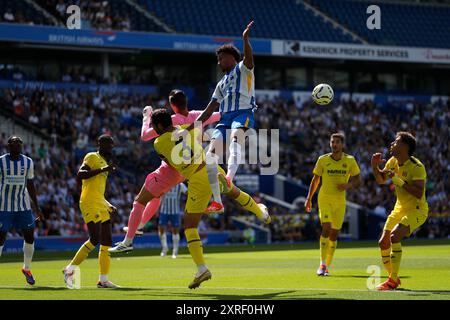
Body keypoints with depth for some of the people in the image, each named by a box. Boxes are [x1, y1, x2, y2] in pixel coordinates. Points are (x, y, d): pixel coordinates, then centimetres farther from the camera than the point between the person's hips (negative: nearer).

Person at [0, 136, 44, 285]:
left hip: (24, 206, 3)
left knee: (29, 236, 0)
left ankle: (27, 269, 19)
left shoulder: (28, 162, 4)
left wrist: (37, 208, 11)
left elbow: (30, 185, 12)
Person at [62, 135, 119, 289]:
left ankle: (103, 280, 5)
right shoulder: (92, 157, -3)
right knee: (95, 239, -16)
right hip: (89, 203, -9)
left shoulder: (105, 163, 24)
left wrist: (109, 206, 22)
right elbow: (80, 175, -18)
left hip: (101, 204, 9)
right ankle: (70, 269, -5)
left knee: (107, 242, 4)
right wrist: (102, 170, -22)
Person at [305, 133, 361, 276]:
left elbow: (357, 181, 8)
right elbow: (315, 180, 10)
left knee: (334, 234, 3)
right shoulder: (322, 160, 0)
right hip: (324, 199, -2)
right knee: (326, 228, -19)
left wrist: (348, 185, -13)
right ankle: (322, 264, -16)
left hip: (340, 201, 2)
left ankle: (327, 266, 15)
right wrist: (309, 198, 7)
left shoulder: (350, 160, 2)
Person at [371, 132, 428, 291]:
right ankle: (394, 278, 22)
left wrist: (398, 180, -32)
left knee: (394, 236, -27)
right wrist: (375, 166, -1)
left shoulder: (416, 167, -22)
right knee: (383, 242, 3)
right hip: (399, 209, 8)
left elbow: (419, 194, -30)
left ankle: (393, 280, -22)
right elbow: (381, 180, 18)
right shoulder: (393, 162, 2)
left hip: (416, 210, -8)